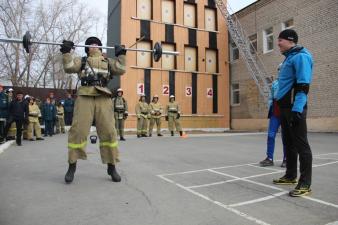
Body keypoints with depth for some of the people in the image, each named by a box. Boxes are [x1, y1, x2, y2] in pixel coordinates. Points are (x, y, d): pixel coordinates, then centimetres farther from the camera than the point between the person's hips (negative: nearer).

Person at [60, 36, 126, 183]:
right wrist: (66, 51, 3)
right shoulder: (82, 61, 23)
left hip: (104, 98, 1)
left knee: (109, 132, -3)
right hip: (85, 97, -1)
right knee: (78, 131, -5)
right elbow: (69, 67, 6)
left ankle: (111, 167, 8)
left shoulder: (108, 62, 26)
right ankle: (72, 166, 9)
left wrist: (121, 54, 10)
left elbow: (121, 69, 9)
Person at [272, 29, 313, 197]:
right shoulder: (289, 58, 21)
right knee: (288, 143, 15)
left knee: (300, 144, -6)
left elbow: (303, 86, -19)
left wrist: (297, 109, -25)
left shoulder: (300, 56, -9)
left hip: (295, 108, -10)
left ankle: (305, 183, 1)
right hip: (285, 107, 10)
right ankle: (290, 176, 26)